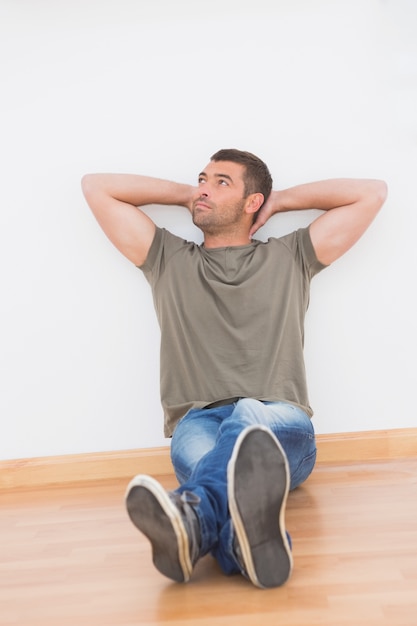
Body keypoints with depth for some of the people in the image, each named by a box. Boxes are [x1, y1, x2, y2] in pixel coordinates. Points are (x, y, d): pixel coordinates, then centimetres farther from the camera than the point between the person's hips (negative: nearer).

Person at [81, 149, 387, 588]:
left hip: (282, 426, -1)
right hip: (197, 425, 1)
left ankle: (191, 519, -66)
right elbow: (95, 186, 23)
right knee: (198, 446, -36)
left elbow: (372, 192, 17)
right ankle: (257, 545, -66)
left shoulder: (290, 258, 19)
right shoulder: (168, 260, 21)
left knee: (249, 416, -38)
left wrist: (281, 199, 21)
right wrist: (184, 195, 24)